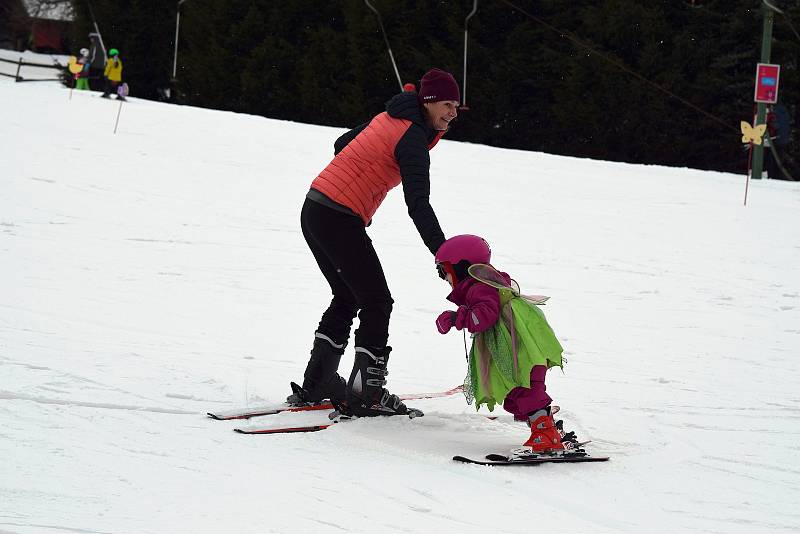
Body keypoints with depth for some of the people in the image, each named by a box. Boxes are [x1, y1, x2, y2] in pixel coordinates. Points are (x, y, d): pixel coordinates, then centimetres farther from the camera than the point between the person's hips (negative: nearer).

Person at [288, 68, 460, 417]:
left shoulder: (389, 119, 13)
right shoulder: (412, 137, -14)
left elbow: (342, 145, 26)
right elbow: (418, 204, -24)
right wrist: (443, 254, -30)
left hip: (314, 211, 9)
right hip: (340, 220, -9)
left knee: (347, 297, 20)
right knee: (376, 302, -1)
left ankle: (316, 384, 21)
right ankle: (367, 395, -2)